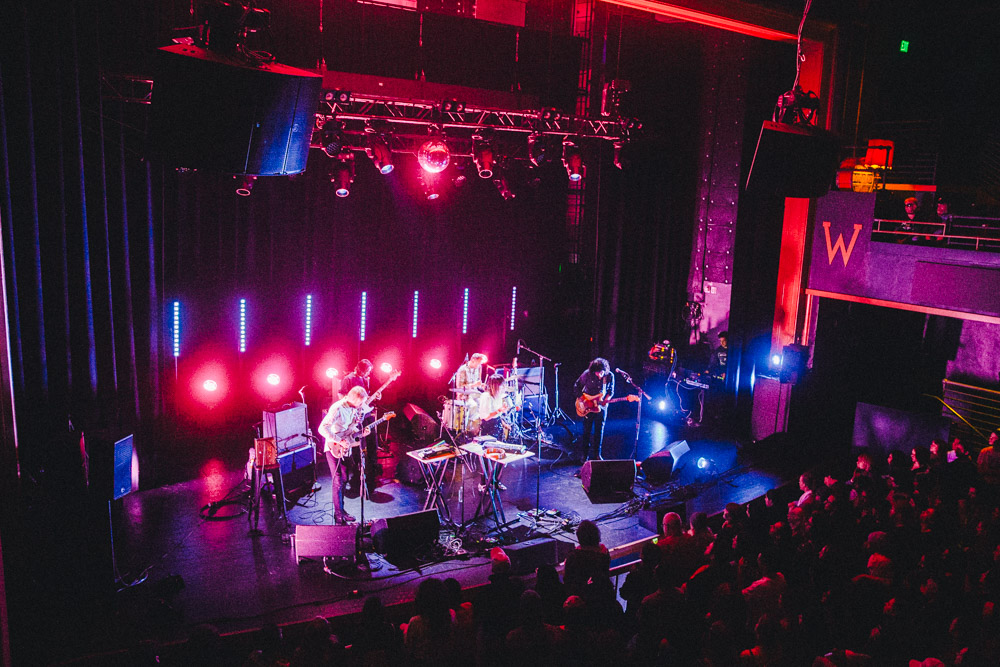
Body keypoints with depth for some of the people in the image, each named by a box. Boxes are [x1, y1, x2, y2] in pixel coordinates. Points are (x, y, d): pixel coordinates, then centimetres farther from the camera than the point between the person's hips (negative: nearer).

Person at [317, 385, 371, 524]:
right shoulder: (337, 408, -21)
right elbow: (323, 428, -26)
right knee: (337, 481, -5)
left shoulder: (355, 409, 6)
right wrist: (339, 441, -27)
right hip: (334, 449, -8)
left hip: (346, 448, 8)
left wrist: (361, 433, 1)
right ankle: (338, 513, 4)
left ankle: (341, 510, 24)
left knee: (344, 480, 13)